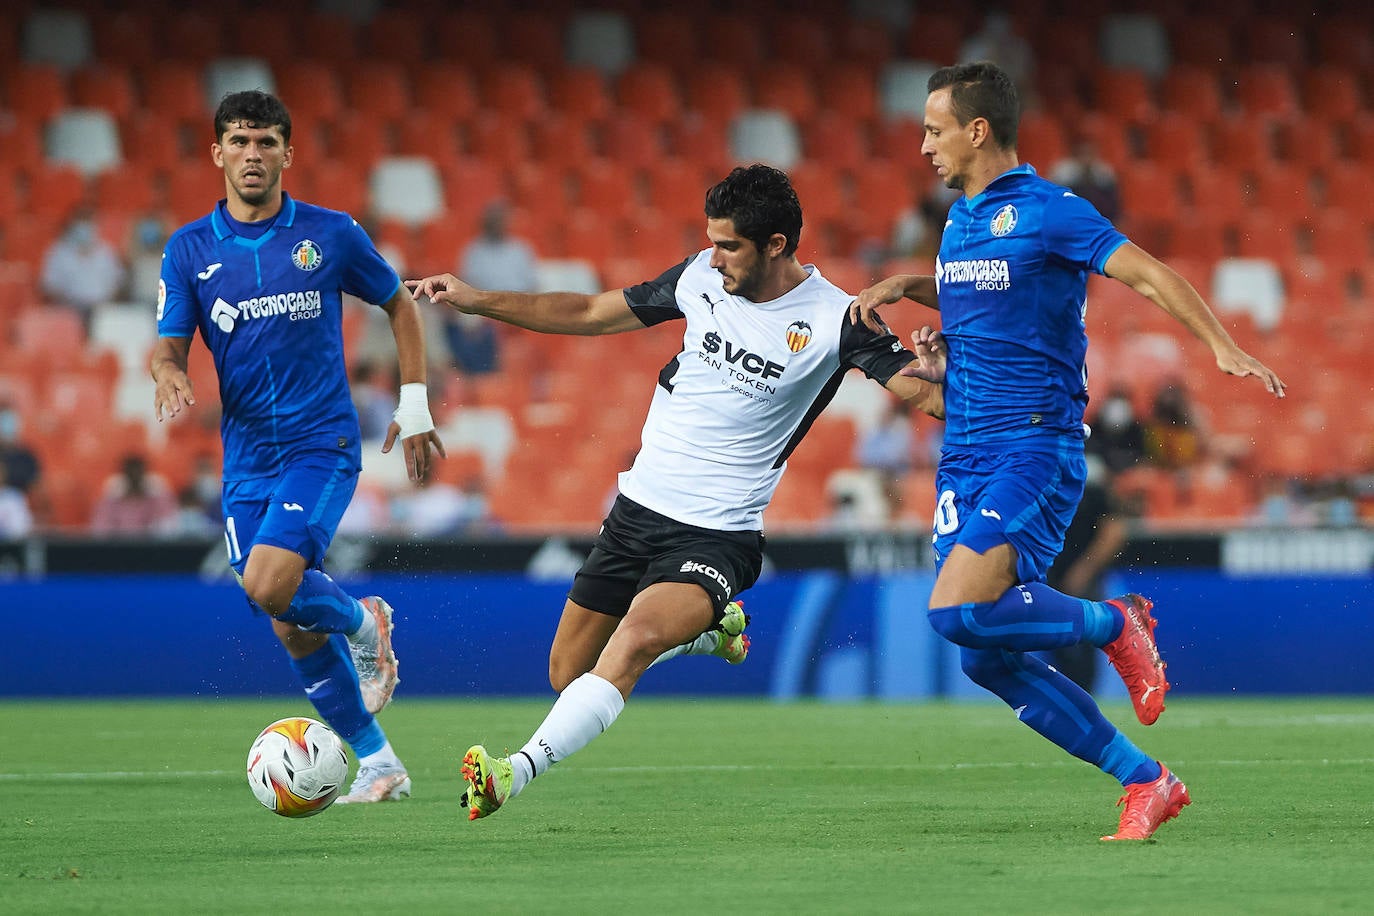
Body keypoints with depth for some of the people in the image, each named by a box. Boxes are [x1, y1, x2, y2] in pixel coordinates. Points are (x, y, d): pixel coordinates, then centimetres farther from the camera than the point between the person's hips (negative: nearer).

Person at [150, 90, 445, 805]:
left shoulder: (330, 234, -1)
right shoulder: (189, 249, 4)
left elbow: (399, 305, 11)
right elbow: (168, 345, 2)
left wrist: (414, 403, 5)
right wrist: (168, 373, -23)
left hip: (322, 444, -4)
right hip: (246, 458, 4)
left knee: (268, 585, -24)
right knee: (293, 628, 3)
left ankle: (362, 622, 8)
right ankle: (378, 764, 15)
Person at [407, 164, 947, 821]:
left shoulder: (834, 319, -12)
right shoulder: (702, 277, 2)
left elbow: (930, 396, -16)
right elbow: (592, 314, 13)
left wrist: (933, 371, -41)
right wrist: (477, 301, 9)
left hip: (717, 537, -6)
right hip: (637, 510, 6)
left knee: (635, 640, -32)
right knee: (567, 674, 13)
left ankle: (516, 774, -38)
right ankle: (711, 629, 36)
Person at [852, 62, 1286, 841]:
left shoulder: (1047, 211, -8)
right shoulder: (961, 219, 16)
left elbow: (1149, 274, -14)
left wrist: (1223, 346, -27)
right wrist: (906, 286, 17)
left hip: (1036, 447, -8)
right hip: (964, 456, 8)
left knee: (961, 611, -26)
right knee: (987, 660, 1)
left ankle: (1114, 624, 0)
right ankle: (1147, 783, 10)